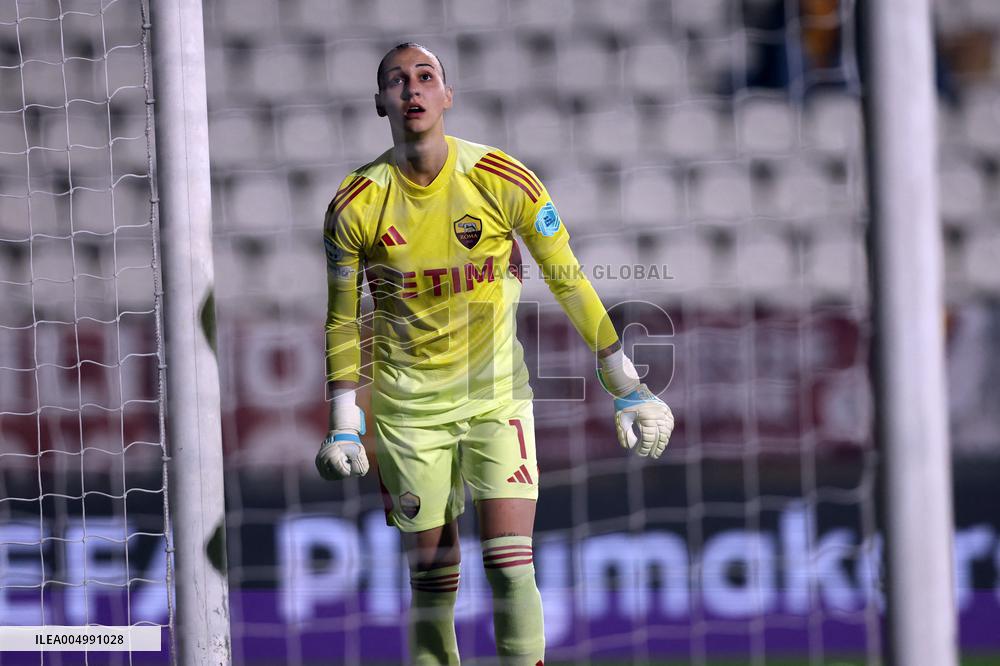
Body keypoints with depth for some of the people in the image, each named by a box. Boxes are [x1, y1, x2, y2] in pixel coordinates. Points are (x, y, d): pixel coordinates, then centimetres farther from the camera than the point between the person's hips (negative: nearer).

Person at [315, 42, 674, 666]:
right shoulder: (357, 205, -7)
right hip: (408, 406, 0)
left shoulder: (503, 180, -9)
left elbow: (569, 282, 1)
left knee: (511, 568, -12)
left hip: (498, 396, 0)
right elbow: (343, 319, 5)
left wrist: (628, 387, 1)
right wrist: (345, 427, 2)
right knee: (432, 583, 1)